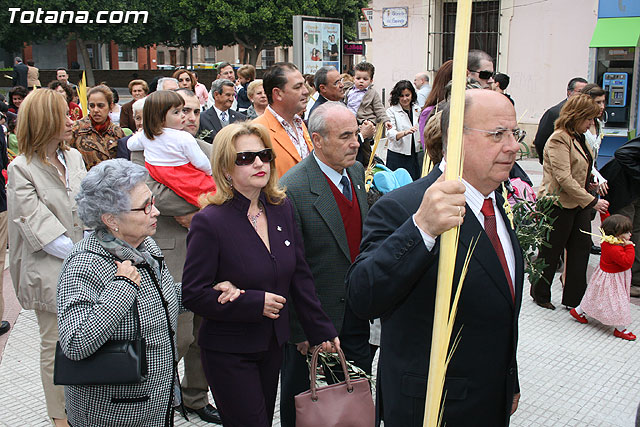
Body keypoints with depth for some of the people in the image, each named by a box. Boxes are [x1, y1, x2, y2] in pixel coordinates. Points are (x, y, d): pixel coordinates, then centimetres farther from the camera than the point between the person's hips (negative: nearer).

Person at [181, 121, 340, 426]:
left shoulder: (282, 209, 0)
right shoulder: (209, 221, -17)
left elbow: (300, 276, 5)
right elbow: (192, 294, -17)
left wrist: (320, 331, 5)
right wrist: (255, 303, -20)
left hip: (273, 344, 6)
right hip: (229, 352, -6)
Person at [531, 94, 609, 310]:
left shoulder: (579, 137, 12)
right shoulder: (559, 139, -18)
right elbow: (564, 178, -25)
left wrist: (589, 184, 8)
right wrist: (592, 201, -25)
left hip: (579, 203, 9)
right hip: (559, 204, -9)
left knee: (581, 249, 9)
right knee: (551, 251, 6)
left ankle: (574, 298, 19)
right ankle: (540, 295, 24)